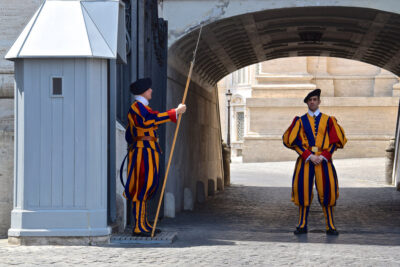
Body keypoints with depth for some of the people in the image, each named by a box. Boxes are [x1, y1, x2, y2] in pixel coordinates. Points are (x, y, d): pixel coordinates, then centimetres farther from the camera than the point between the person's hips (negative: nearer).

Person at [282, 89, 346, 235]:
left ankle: (330, 226, 0)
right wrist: (309, 156, -10)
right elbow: (293, 140, 1)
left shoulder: (328, 120, 8)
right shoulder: (300, 121, 8)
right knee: (303, 190, -3)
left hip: (323, 159, 0)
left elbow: (336, 140, 4)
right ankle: (302, 225, 6)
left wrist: (324, 156, -8)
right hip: (305, 159, 0)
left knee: (327, 191, -5)